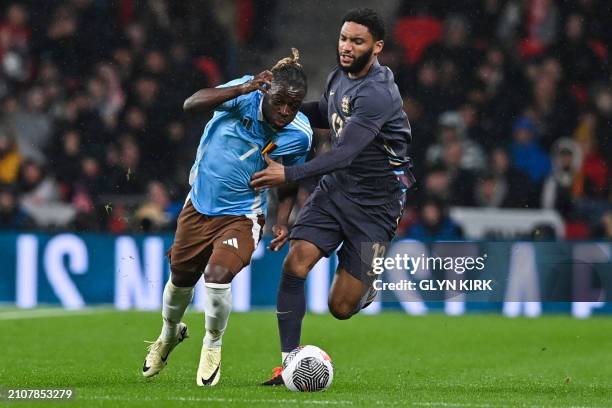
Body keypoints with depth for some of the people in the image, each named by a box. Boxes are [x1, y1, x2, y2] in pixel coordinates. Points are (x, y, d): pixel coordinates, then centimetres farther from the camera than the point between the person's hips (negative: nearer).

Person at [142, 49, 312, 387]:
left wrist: (282, 222, -9)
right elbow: (191, 104, -36)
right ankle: (169, 335, 50)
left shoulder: (299, 134, -15)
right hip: (200, 204, 1)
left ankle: (212, 347, 4)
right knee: (181, 279, 16)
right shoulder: (247, 94, -21)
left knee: (217, 276, -24)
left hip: (241, 215, -1)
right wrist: (245, 89, -46)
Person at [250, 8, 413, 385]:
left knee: (341, 308, -5)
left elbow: (344, 154, -30)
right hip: (335, 189, 6)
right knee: (295, 264, -17)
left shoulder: (376, 94, -24)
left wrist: (289, 174, -35)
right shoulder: (339, 77, 3)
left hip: (375, 203, -6)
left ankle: (368, 283, 32)